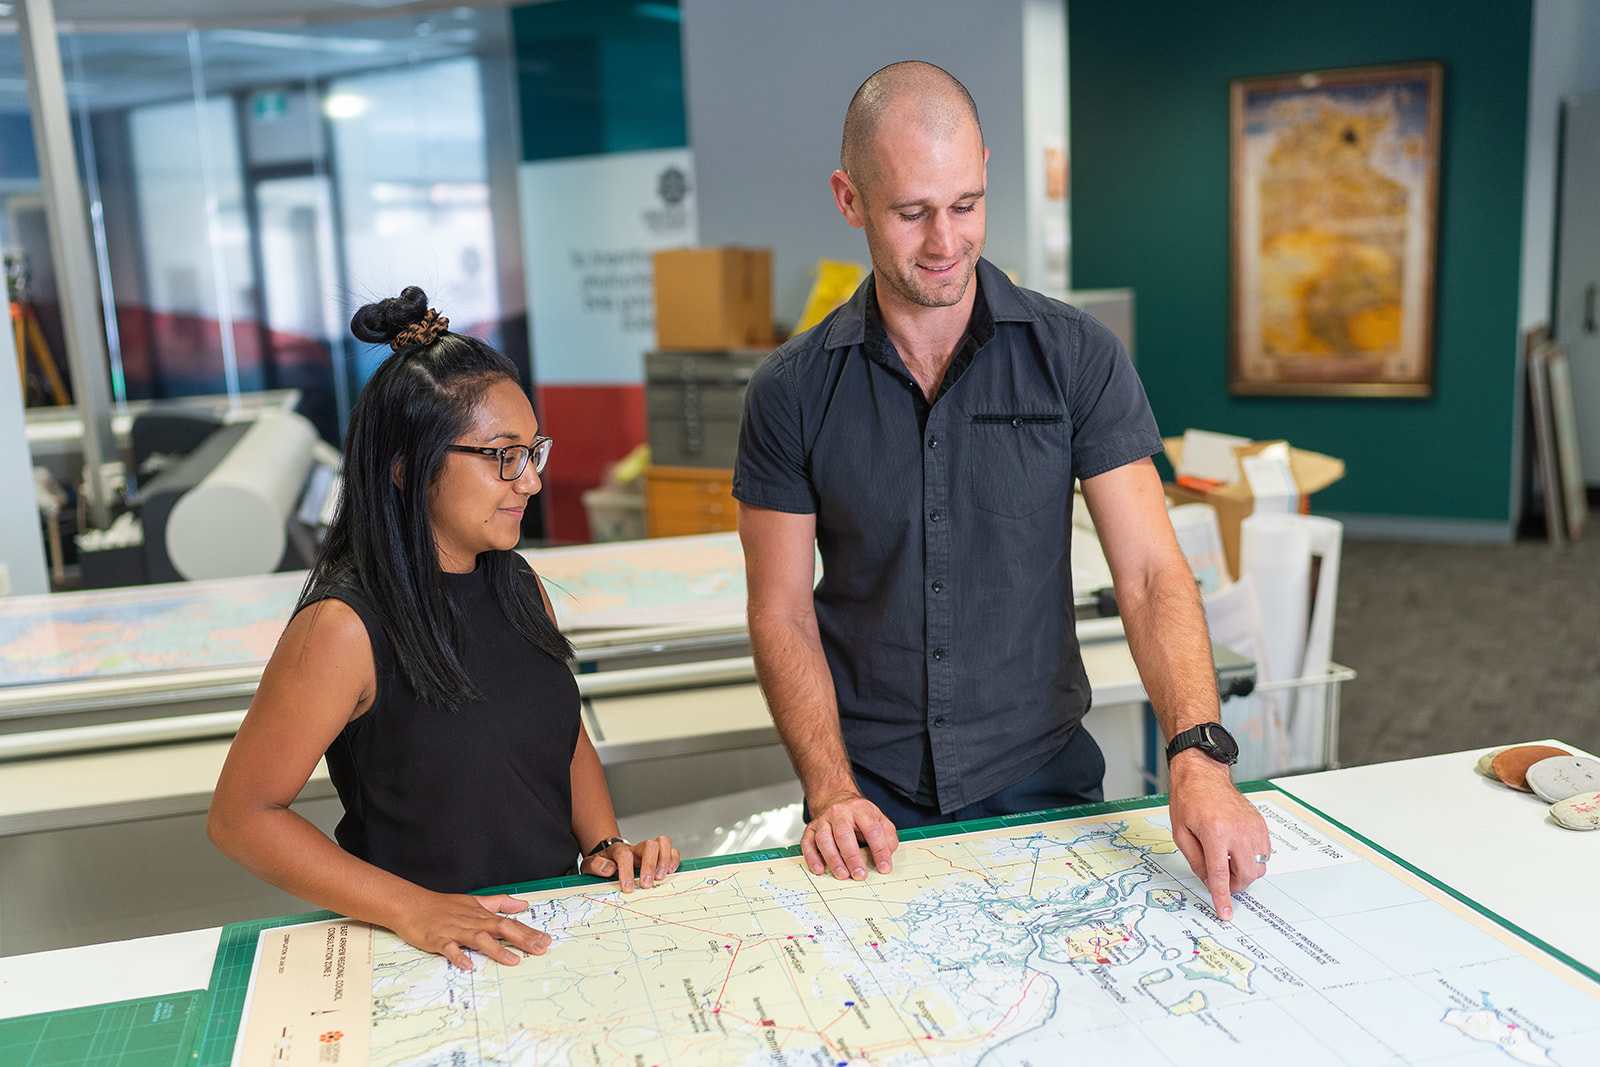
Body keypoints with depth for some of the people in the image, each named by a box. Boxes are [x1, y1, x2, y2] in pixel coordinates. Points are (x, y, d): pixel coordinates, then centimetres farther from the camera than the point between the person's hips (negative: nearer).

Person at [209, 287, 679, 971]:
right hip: (430, 959, -5)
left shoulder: (519, 588, 6)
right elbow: (240, 816, -10)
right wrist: (413, 910, -17)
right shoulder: (344, 628, -14)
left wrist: (604, 844, 3)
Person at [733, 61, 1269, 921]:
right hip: (872, 801, 0)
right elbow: (783, 614, -4)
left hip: (1044, 781, 1)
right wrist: (832, 791, -16)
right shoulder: (792, 391, -5)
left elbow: (1150, 571, -11)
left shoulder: (1077, 357, -6)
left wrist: (1198, 756, -25)